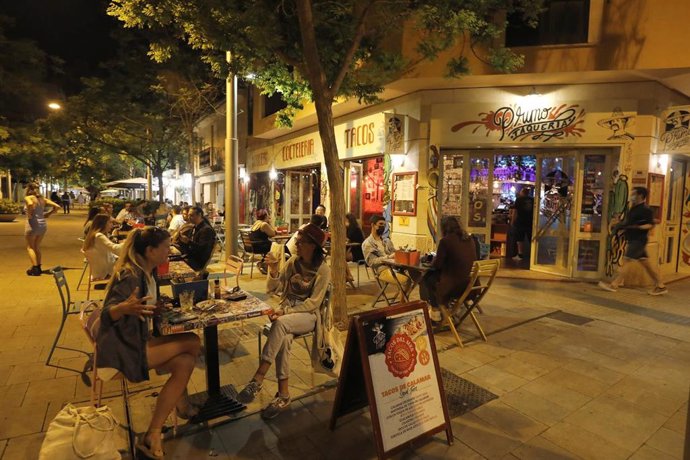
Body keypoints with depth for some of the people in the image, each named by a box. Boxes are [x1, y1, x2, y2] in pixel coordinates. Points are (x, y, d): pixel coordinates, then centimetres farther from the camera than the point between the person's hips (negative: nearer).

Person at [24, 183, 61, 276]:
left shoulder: (28, 198, -7)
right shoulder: (43, 199, 9)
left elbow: (30, 204, -31)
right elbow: (57, 206, 5)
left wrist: (29, 214, -17)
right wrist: (47, 214, 9)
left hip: (32, 224, -6)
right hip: (43, 225, 6)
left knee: (30, 247, 6)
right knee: (37, 247, 19)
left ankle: (35, 269, 0)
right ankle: (38, 267, 22)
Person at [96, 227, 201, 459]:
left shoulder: (147, 272, 6)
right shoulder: (130, 276, -23)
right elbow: (108, 314, -30)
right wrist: (125, 308, -49)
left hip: (137, 342, 9)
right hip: (122, 349, -9)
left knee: (184, 363, -7)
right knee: (193, 342, -12)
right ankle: (181, 404, 4)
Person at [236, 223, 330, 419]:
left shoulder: (323, 270, -10)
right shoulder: (293, 261, 4)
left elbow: (314, 302, -13)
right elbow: (273, 288, 4)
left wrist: (286, 311, -22)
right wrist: (273, 270, -16)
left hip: (308, 315, -3)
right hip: (286, 311, 4)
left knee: (281, 324, -34)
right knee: (284, 337, -30)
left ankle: (258, 379, -28)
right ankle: (283, 394, -22)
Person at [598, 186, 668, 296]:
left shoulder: (646, 210, -12)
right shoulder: (633, 208, 15)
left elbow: (650, 225, -16)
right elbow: (627, 222, 23)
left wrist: (638, 227, -28)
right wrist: (618, 225, 8)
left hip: (638, 240, -9)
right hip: (632, 240, 9)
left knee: (627, 261, -8)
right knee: (646, 263, 12)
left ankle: (613, 285, -6)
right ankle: (660, 286, 20)